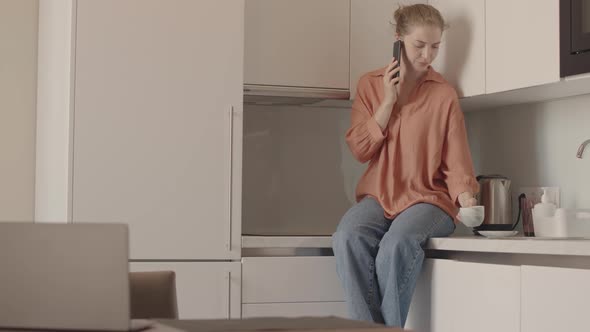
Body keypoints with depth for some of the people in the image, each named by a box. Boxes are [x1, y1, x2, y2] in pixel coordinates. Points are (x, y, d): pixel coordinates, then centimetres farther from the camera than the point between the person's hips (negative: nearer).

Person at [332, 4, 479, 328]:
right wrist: (388, 101, -5)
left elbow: (456, 162, -1)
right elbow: (360, 149, 3)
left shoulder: (444, 94, 2)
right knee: (347, 237, -31)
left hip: (427, 198, -2)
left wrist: (466, 197, -21)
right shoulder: (370, 85, 9)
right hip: (378, 196, 2)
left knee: (397, 244, -35)